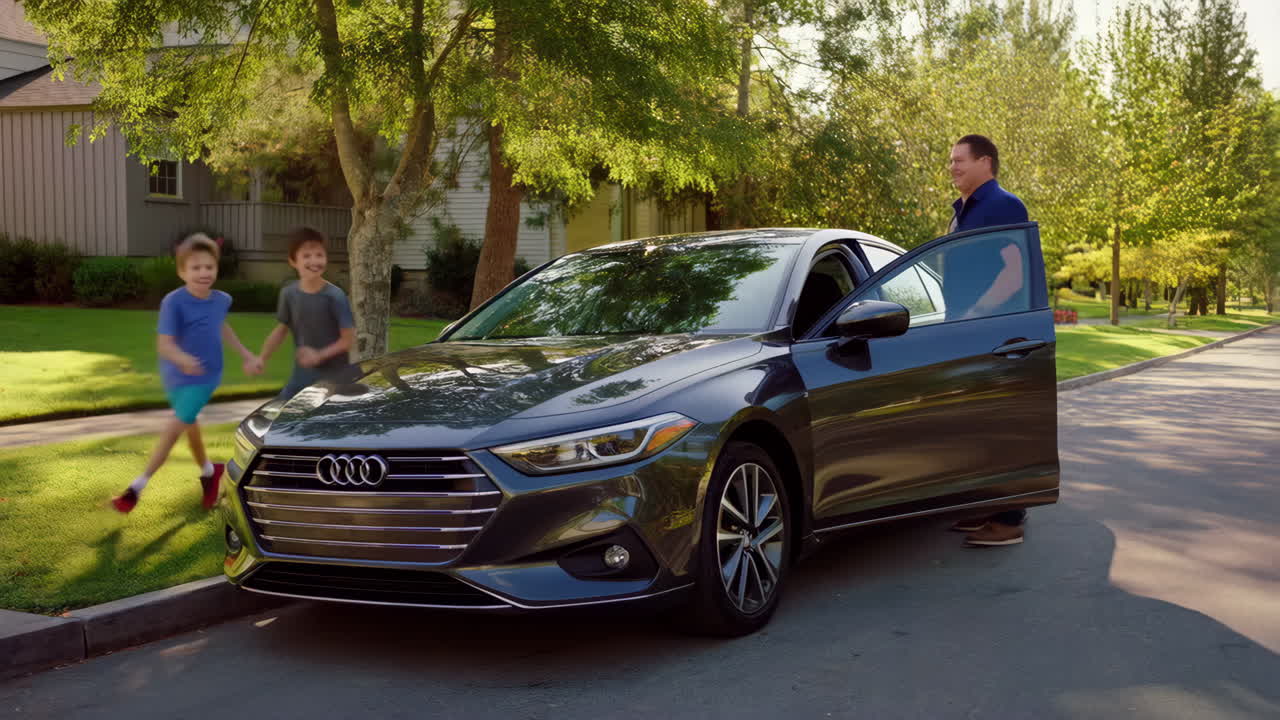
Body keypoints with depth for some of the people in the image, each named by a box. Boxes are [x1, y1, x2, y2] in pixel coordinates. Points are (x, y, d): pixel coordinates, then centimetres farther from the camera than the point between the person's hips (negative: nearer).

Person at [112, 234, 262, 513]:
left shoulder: (221, 300, -7)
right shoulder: (173, 302, -21)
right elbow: (164, 344, -28)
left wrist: (247, 356, 21)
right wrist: (182, 358, -49)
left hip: (204, 376, 0)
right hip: (176, 376, 0)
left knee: (175, 427, -9)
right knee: (190, 425, 18)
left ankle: (138, 486, -3)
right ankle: (208, 472, 43)